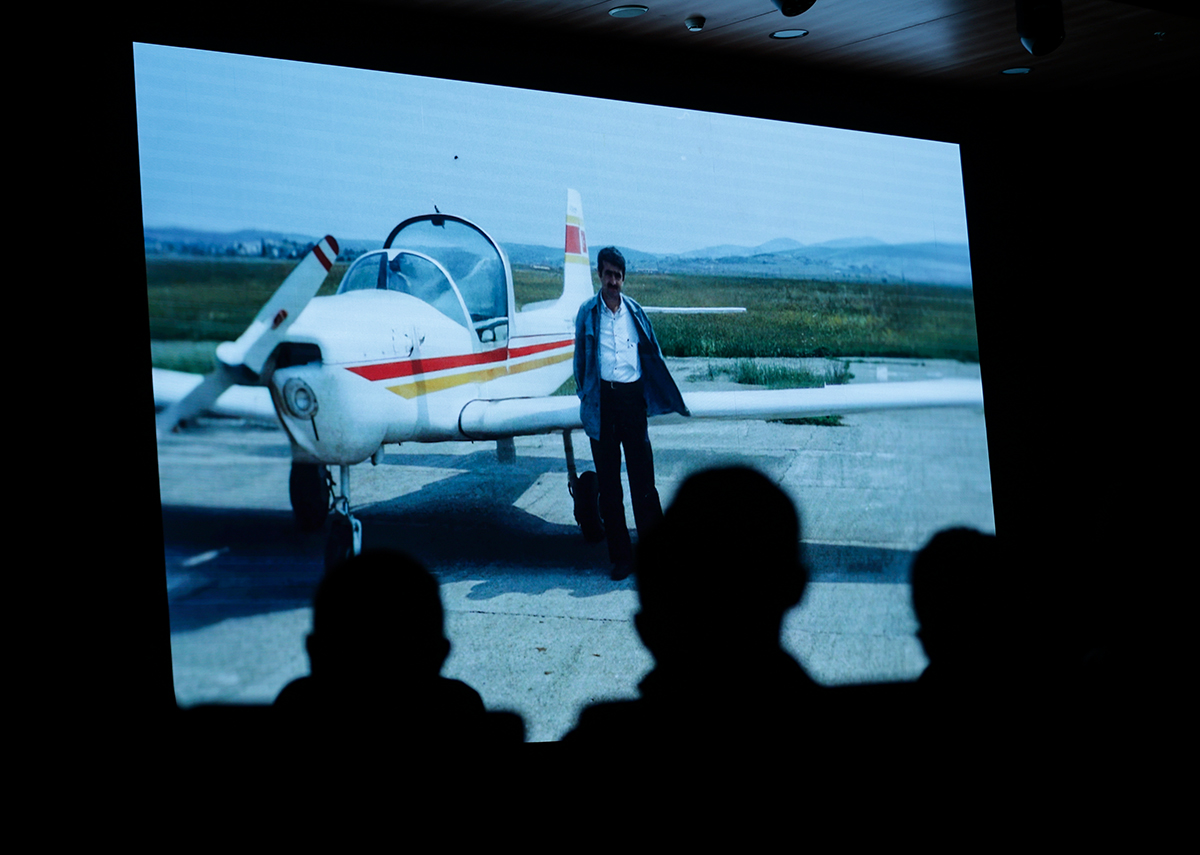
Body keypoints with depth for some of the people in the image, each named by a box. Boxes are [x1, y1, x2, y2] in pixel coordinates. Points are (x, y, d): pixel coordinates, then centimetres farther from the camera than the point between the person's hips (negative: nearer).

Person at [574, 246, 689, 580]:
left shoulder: (634, 312, 8)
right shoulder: (588, 313, 5)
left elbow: (652, 355, 13)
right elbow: (581, 358, 11)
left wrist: (669, 399, 12)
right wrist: (585, 396, 8)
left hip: (632, 396, 0)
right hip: (602, 400, 0)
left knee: (642, 476, -1)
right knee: (608, 483, 4)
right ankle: (620, 556, 11)